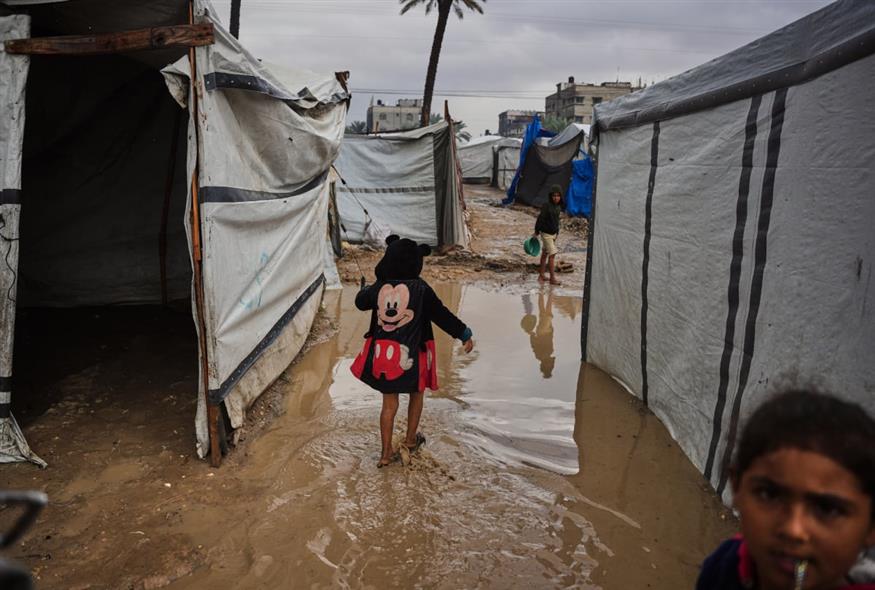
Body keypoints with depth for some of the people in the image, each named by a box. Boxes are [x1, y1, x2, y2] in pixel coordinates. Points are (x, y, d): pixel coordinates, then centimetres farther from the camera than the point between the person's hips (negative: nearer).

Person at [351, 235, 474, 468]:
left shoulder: (378, 288, -5)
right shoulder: (420, 289, -15)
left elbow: (361, 302, 16)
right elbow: (441, 315, -9)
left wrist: (364, 289, 38)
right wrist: (464, 334, 2)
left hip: (383, 354, 3)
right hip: (410, 356, -2)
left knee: (389, 403, 14)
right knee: (417, 393, 24)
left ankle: (386, 453, 19)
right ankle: (410, 440, 36)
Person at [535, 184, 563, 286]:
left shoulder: (557, 206, 5)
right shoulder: (546, 206, -20)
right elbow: (540, 219, -17)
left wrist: (557, 232, 18)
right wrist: (536, 231, -13)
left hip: (553, 233, 8)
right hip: (546, 233, -8)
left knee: (545, 254, 15)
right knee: (552, 254, -9)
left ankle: (541, 275, 24)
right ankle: (552, 278, -4)